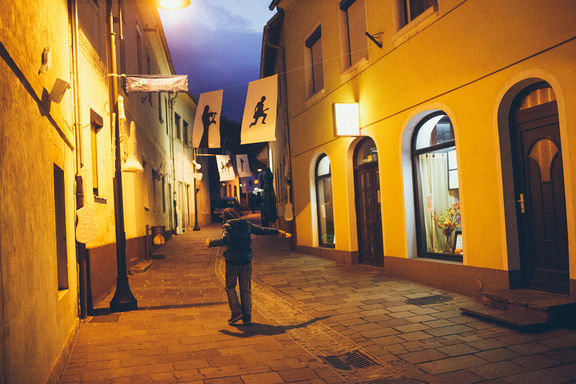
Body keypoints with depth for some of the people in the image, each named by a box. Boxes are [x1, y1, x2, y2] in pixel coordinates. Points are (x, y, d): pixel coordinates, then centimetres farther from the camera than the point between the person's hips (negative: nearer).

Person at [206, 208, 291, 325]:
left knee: (230, 287, 11)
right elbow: (262, 230, 15)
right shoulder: (247, 224, 8)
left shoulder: (227, 226, -6)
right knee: (246, 289, 9)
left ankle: (236, 312, -1)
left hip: (232, 262, -4)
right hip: (246, 262, 4)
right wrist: (278, 232, 26)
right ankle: (247, 317, 9)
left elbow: (225, 239, -24)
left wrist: (211, 243, -10)